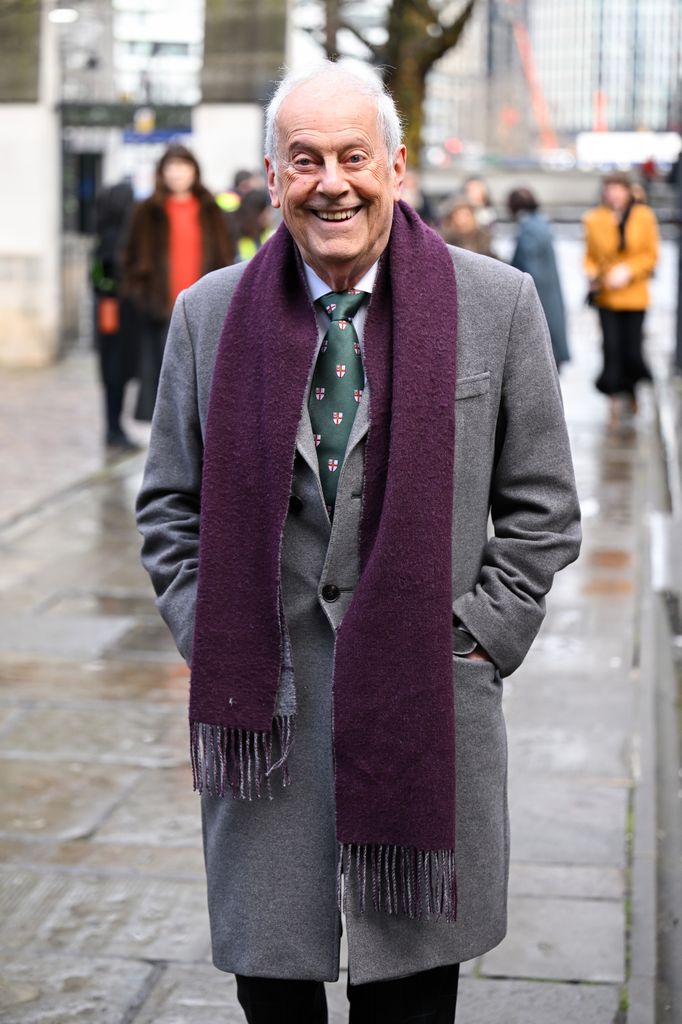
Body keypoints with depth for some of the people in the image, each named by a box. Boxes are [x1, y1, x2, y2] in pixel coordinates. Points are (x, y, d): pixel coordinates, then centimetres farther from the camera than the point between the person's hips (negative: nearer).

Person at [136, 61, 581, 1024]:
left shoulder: (497, 304, -1)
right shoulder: (210, 314, 3)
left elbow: (543, 510, 4)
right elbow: (169, 505, 12)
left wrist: (470, 643, -4)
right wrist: (211, 642, 1)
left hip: (427, 718, -1)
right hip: (265, 713, 1)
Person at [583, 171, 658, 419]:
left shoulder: (643, 217, -1)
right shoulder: (594, 219, 0)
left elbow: (651, 254, 2)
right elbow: (590, 255, 9)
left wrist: (629, 270, -12)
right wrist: (591, 274, -10)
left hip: (634, 294, 0)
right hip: (606, 296, 0)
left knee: (632, 349, 0)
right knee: (611, 347, -7)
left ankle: (632, 391, 28)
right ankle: (615, 397, 7)